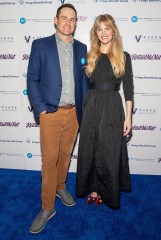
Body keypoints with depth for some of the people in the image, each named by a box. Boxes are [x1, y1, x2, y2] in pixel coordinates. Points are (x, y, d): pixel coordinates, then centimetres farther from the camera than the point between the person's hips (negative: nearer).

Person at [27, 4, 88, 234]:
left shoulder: (81, 48, 10)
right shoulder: (40, 45, 0)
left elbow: (84, 80, 12)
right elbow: (32, 80, -2)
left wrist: (84, 108, 6)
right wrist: (40, 109, -10)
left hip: (73, 112, 4)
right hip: (50, 113, -3)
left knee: (66, 154, 17)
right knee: (49, 160, 2)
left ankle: (60, 187, 41)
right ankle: (47, 207, 19)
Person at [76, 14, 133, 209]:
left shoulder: (123, 57, 2)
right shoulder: (89, 56, 9)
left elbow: (128, 89, 0)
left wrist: (128, 116, -5)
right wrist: (81, 110, 2)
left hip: (113, 108, -2)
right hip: (91, 107, 3)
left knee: (110, 153, 5)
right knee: (90, 150, 8)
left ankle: (108, 192, 27)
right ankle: (93, 188, 29)